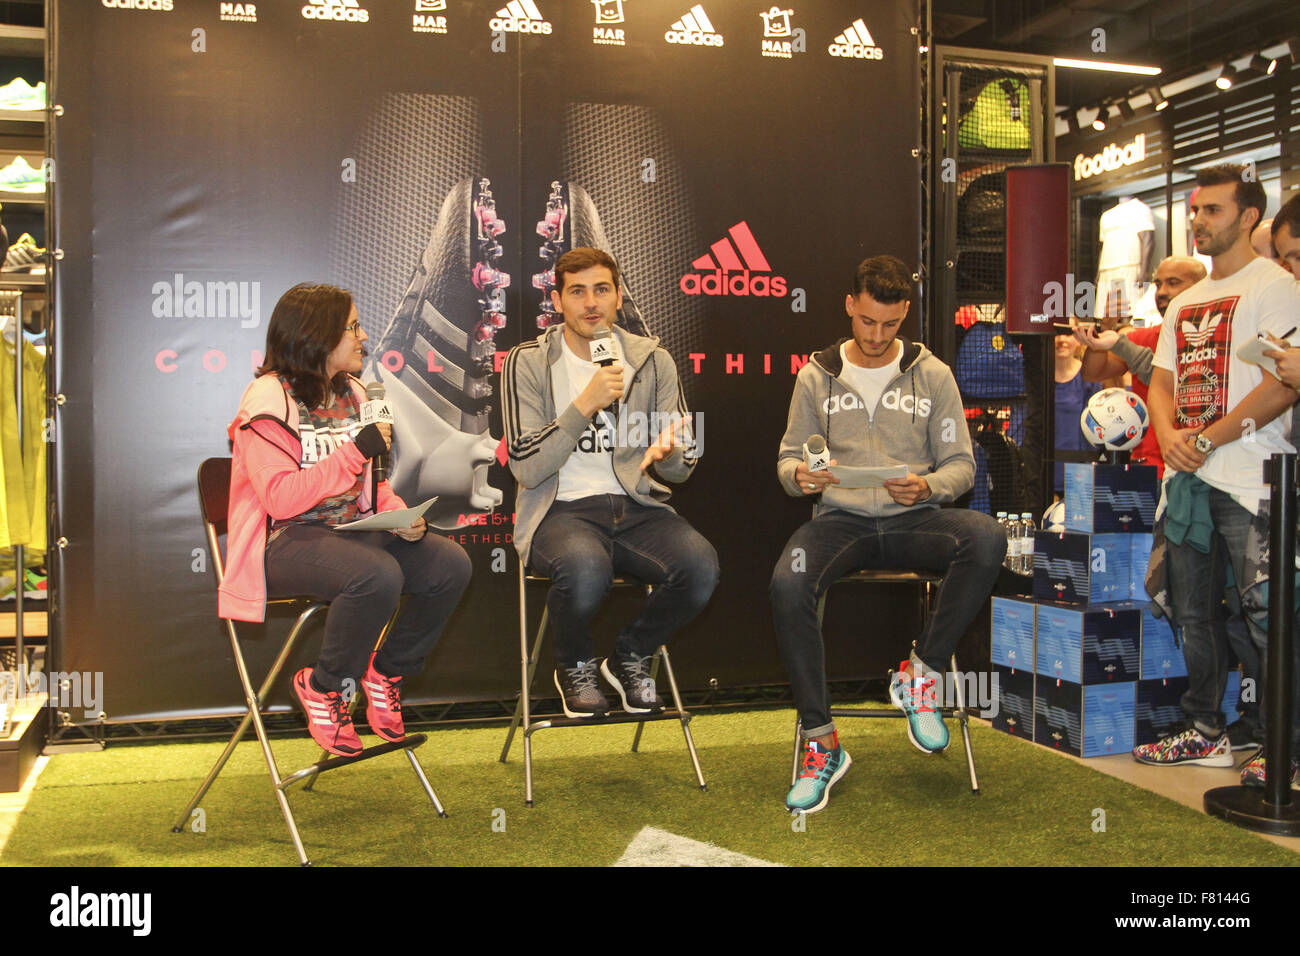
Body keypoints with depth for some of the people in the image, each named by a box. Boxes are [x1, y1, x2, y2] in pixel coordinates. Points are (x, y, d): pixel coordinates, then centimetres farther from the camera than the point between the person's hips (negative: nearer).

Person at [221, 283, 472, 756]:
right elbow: (282, 499, -21)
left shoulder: (350, 394, 14)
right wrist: (358, 449, -21)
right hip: (283, 541, -7)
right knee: (379, 575, -36)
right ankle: (324, 689, -9)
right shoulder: (269, 398, -10)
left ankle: (386, 671, 6)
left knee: (451, 564, -15)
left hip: (350, 531, 7)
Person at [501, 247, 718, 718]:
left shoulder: (652, 361, 8)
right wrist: (585, 405, -18)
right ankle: (574, 667, 0)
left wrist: (666, 455, -18)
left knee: (700, 565, -28)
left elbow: (682, 467, 8)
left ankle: (630, 657, 5)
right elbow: (526, 468, -10)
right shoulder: (528, 363, -1)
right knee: (586, 569, -38)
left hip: (636, 507, 3)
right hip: (560, 509, -3)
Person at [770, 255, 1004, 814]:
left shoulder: (932, 375, 9)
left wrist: (928, 486, -15)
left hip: (912, 518, 1)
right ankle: (822, 744, -20)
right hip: (841, 518, 0)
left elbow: (961, 464, 8)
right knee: (787, 583, -33)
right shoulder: (817, 376, 9)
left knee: (987, 539, -33)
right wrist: (799, 474, -14)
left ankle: (921, 673, -13)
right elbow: (788, 457, 12)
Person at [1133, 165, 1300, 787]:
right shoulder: (1184, 303, 21)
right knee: (1193, 611, 11)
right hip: (1187, 479, 8)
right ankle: (1206, 733, 21)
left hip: (1248, 479, -8)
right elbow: (1161, 382, 18)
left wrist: (1205, 441, -15)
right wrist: (1168, 434, -5)